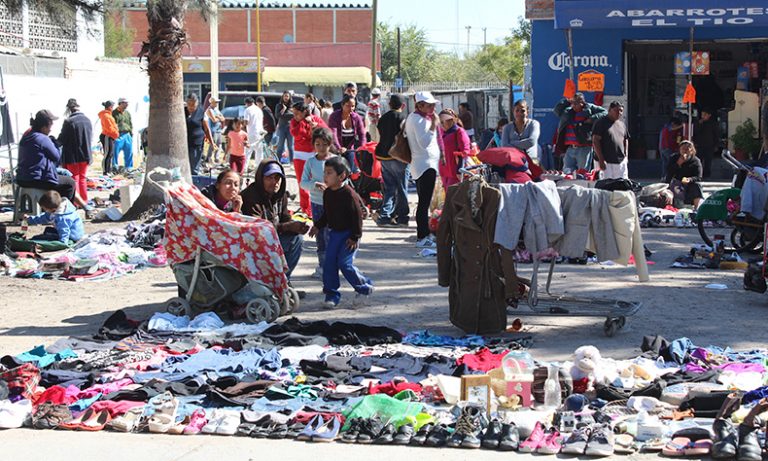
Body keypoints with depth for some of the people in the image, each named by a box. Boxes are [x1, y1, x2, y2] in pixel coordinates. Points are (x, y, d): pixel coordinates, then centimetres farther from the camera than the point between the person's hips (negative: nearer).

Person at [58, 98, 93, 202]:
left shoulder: (69, 121, -20)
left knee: (74, 179, 6)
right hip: (85, 155, 5)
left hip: (73, 156, -5)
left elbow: (61, 140, -13)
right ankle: (84, 201, 22)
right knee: (83, 178, 18)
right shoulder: (87, 120, -2)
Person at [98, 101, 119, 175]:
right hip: (107, 137, -11)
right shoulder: (106, 116, -15)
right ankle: (105, 171, -7)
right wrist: (116, 134, -9)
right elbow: (109, 128, -19)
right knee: (107, 155, -8)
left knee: (111, 154, 15)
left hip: (110, 137, 11)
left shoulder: (108, 115, 18)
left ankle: (109, 171, 21)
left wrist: (116, 133, 12)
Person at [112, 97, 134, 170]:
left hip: (127, 135, 6)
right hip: (118, 136, -6)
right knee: (116, 152, -6)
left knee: (129, 152, 7)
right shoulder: (114, 113, -2)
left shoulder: (127, 113, 17)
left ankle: (129, 167, 16)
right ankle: (115, 166, 2)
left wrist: (131, 134, 17)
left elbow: (131, 124, 22)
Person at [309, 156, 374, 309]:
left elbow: (357, 216, -16)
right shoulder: (327, 193, 5)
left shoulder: (349, 194, -19)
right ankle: (331, 295, 8)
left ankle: (365, 286, 10)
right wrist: (318, 226, 10)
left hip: (349, 234, -7)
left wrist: (355, 237, -16)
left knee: (344, 264, -11)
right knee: (329, 263, 0)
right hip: (334, 233, 7)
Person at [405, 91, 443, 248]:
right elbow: (424, 142, -25)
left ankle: (425, 234, 22)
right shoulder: (418, 120, -16)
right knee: (424, 202, -11)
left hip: (421, 164, 11)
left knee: (424, 201, 15)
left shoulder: (414, 118, 17)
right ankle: (422, 238, -12)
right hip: (426, 164, -11)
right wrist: (433, 125, -22)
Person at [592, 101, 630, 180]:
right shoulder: (601, 123, -4)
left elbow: (626, 140, 27)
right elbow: (595, 141, -9)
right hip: (607, 162, -6)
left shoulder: (622, 124, 17)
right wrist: (601, 159, -14)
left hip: (621, 161, 6)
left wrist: (625, 155, 14)